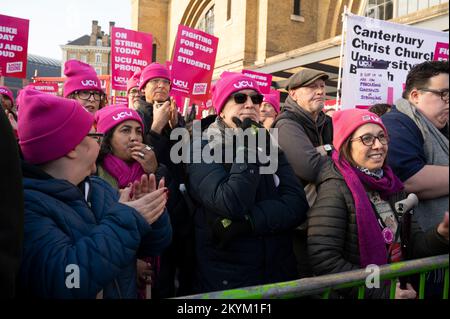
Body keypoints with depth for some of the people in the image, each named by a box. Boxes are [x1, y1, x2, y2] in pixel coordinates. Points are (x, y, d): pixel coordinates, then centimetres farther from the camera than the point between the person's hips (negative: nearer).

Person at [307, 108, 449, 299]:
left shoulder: (391, 184, 6)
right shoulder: (335, 189, -15)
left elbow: (412, 244, 9)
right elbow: (324, 261, -20)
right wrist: (382, 291, -18)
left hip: (401, 289, 6)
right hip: (356, 293, -6)